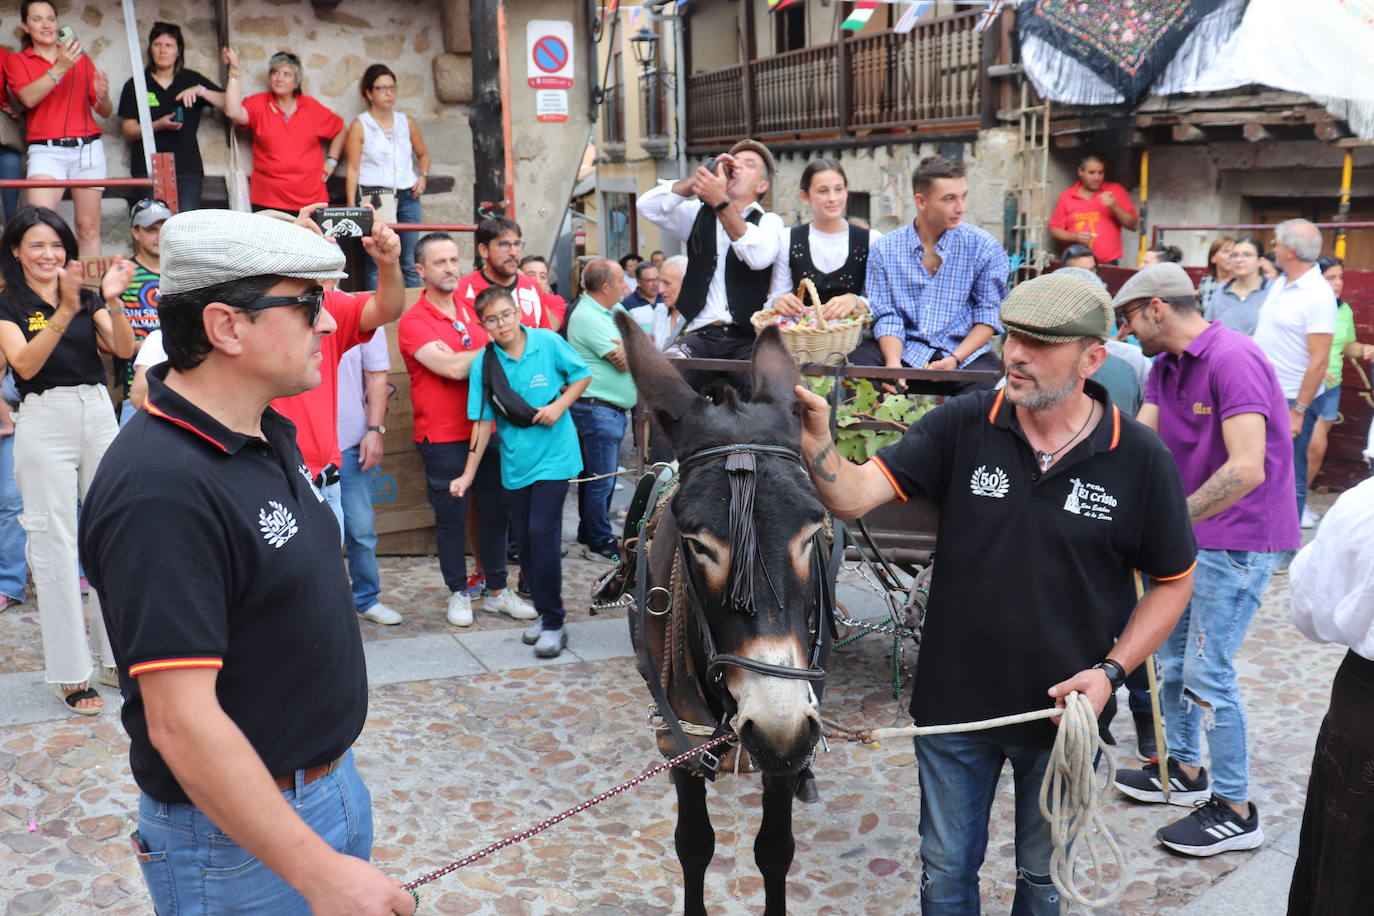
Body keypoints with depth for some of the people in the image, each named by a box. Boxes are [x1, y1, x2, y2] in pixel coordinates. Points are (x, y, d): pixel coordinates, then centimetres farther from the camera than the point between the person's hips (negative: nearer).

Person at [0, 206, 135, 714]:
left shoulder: (87, 296, 11)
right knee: (55, 546, -1)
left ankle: (119, 656, 19)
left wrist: (112, 300, -17)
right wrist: (64, 312, -26)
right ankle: (70, 672, 6)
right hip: (45, 420, -3)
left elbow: (124, 349, -1)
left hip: (99, 413, 4)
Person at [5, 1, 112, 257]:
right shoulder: (17, 61, 12)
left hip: (88, 148, 2)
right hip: (46, 151, -1)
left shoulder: (81, 58, 15)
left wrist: (103, 97, -10)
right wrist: (60, 68, -19)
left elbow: (104, 112, 14)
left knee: (89, 227, -2)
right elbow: (29, 98, -9)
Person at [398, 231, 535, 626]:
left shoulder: (472, 309, 10)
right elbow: (454, 368, -20)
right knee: (451, 517, 5)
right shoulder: (413, 321, -9)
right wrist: (491, 348, -7)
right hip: (443, 437, -5)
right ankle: (459, 593, 22)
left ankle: (497, 590, 25)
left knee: (496, 511, 11)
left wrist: (459, 357, -3)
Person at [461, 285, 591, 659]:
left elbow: (582, 375, 4)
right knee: (525, 541, 10)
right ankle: (544, 613, 28)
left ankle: (554, 623, 0)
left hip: (553, 456, -3)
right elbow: (482, 422, -1)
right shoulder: (483, 365, -4)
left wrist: (559, 406, -13)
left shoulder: (548, 342, -8)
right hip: (514, 462, 3)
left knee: (542, 533, -12)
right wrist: (468, 475, -4)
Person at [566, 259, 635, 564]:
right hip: (597, 409, -9)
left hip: (613, 409, 9)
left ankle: (590, 535, 26)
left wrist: (627, 346, -15)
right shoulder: (588, 317, -16)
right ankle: (600, 544, 6)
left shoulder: (616, 309, 13)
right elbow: (625, 362, -19)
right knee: (600, 479, -3)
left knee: (598, 477, 16)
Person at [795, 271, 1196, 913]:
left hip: (1065, 714, 0)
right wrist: (816, 445, -39)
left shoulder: (1141, 459, -11)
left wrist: (1112, 671, -11)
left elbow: (1173, 582, 0)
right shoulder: (961, 427, -10)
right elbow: (852, 496, -18)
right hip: (954, 705, 1)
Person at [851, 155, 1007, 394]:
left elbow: (989, 312, 1)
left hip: (963, 350, -1)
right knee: (858, 361, -28)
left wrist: (955, 358, -14)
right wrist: (893, 362, -19)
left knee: (986, 386, -32)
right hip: (905, 350, 1)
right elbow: (886, 316, -1)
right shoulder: (884, 249, 3)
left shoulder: (984, 247, 1)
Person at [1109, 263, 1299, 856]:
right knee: (1172, 655, 17)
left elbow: (1247, 469, -30)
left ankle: (1235, 810, 12)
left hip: (1240, 537, -9)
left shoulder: (1233, 359, -21)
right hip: (1192, 531, 9)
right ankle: (1185, 771, 35)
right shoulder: (1166, 366, 8)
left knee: (1207, 674, -5)